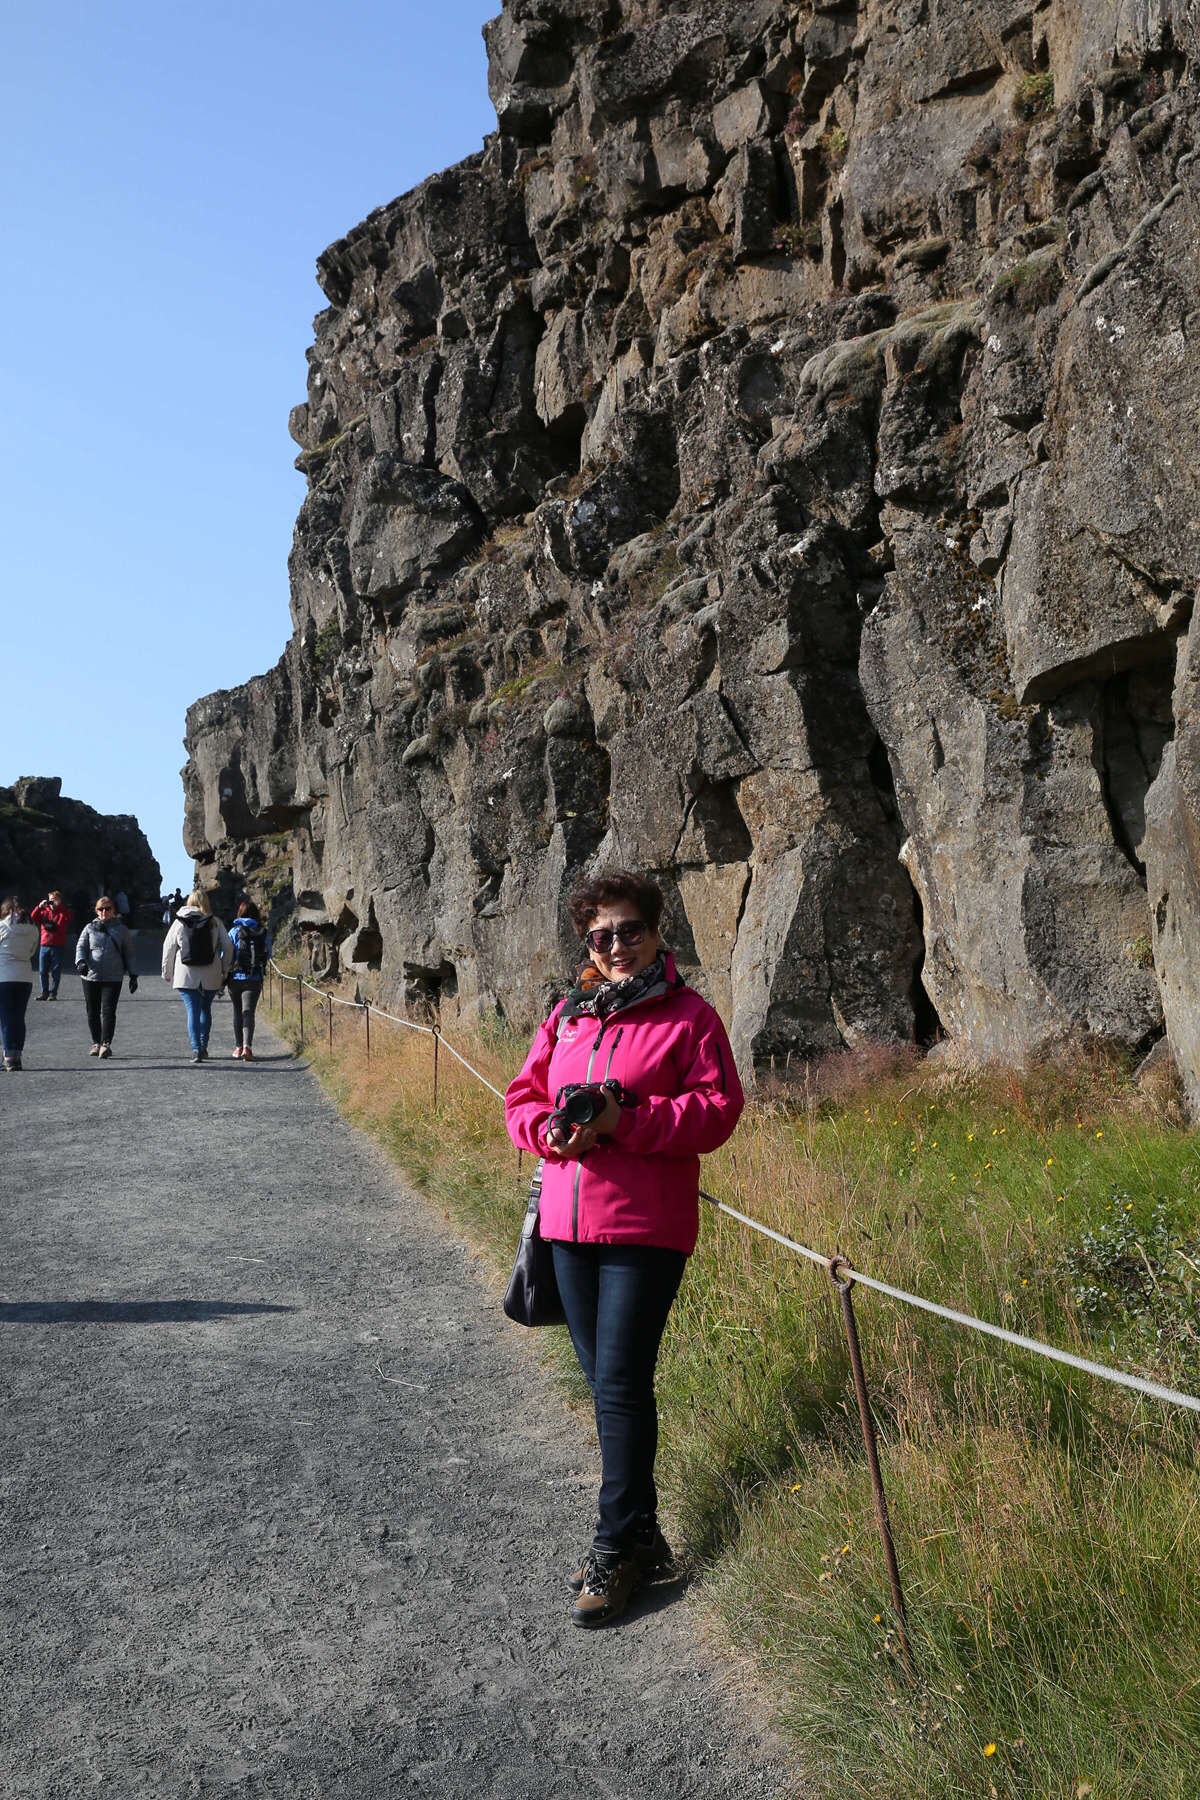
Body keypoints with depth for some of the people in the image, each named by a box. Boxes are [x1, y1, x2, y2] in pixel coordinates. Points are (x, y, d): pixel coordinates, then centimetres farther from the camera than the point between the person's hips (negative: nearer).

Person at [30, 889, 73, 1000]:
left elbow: (70, 916, -16)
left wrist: (59, 906, -20)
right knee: (42, 971, 4)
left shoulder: (63, 912, 4)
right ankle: (44, 992, 12)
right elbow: (33, 918, -1)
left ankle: (53, 994, 5)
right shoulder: (44, 911, 12)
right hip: (44, 945, 3)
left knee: (56, 972, -1)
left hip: (57, 946, -3)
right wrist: (39, 906, -13)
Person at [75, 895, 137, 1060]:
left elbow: (128, 953, 12)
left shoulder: (120, 929, 8)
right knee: (93, 1012, 8)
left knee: (108, 1011, -12)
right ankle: (96, 1043, 21)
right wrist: (81, 962, -16)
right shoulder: (90, 928, 9)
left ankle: (106, 1044, -13)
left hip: (113, 978, -2)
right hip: (91, 976, 2)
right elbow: (81, 946, 5)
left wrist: (132, 975, 8)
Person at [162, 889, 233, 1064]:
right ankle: (203, 1047, 18)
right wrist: (225, 971, 10)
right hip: (211, 977, 1)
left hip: (186, 976, -1)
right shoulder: (216, 923, 1)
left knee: (193, 1011, -2)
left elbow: (168, 947, 5)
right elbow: (228, 947, 0)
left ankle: (196, 1048, -15)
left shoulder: (180, 922, 1)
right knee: (205, 1010, 17)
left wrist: (167, 972, 15)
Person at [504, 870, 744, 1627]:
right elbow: (523, 1097, 15)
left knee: (622, 1382, -7)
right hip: (570, 1225, 6)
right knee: (605, 1380, 14)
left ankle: (617, 1545, 8)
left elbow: (718, 1108, -10)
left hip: (646, 1229, -6)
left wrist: (627, 1121, -20)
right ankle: (640, 1533, 28)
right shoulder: (567, 1016, 12)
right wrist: (551, 1130, -7)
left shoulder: (689, 1015, -4)